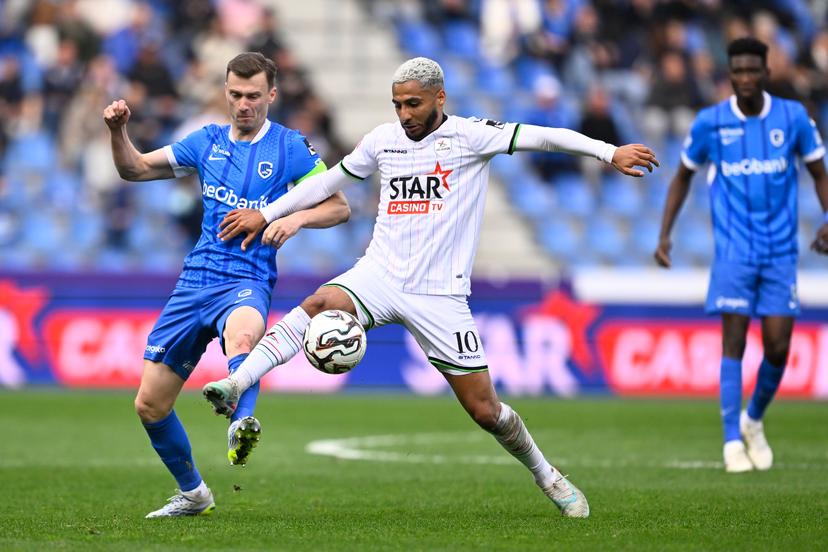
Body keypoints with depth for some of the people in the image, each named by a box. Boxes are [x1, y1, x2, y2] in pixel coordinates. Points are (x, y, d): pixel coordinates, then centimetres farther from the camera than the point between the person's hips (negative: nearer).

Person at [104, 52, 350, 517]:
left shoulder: (290, 147, 0)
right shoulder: (207, 142, 12)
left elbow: (339, 207, 2)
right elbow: (135, 169, 18)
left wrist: (296, 218, -18)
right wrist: (118, 132, -2)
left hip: (247, 281, -5)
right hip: (196, 280, 5)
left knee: (242, 334, -43)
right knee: (150, 404, 4)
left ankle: (243, 426, -66)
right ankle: (193, 493, 23)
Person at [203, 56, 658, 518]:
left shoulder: (470, 135, -4)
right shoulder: (383, 140, 9)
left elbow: (541, 137, -13)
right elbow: (330, 181, 23)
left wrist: (608, 152, -25)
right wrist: (266, 215, 24)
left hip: (440, 294, -2)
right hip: (380, 275, 3)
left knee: (485, 410, 1)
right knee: (320, 305, -31)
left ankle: (548, 478, 25)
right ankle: (235, 385, -38)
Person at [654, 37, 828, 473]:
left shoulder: (792, 117, -1)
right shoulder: (709, 123, -2)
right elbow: (683, 177, 12)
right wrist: (665, 233, 4)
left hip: (780, 252, 1)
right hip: (733, 252, -1)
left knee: (778, 347, -1)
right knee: (734, 342, -8)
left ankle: (754, 420, 25)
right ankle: (733, 442, -2)